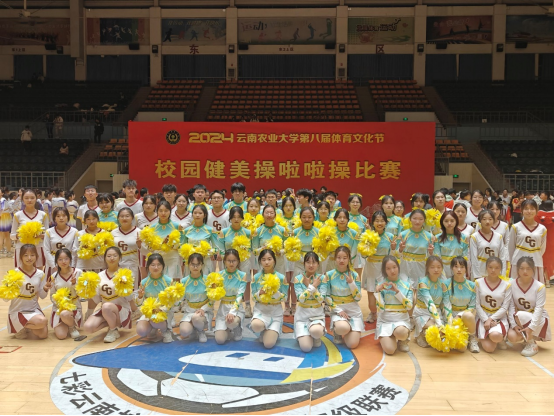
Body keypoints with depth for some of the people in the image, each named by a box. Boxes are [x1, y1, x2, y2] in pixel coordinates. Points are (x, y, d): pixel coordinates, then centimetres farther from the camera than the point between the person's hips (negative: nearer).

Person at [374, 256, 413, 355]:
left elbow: (409, 306, -5)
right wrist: (377, 291, -17)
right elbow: (381, 307, -6)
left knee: (400, 332, -38)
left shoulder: (406, 284, 4)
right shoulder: (381, 285, 2)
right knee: (389, 350, -22)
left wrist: (397, 291, -13)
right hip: (384, 321, 1)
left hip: (402, 320, 0)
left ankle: (403, 339, 0)